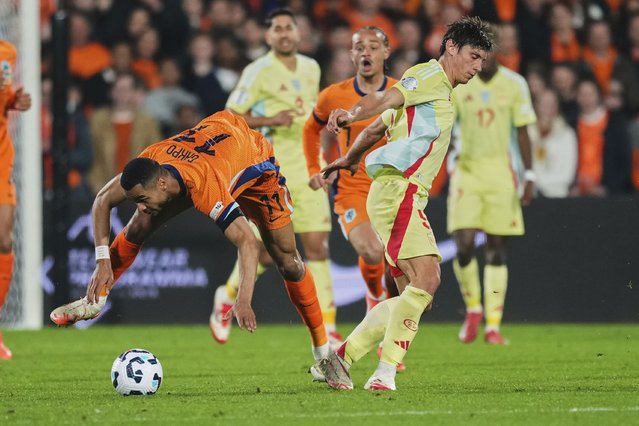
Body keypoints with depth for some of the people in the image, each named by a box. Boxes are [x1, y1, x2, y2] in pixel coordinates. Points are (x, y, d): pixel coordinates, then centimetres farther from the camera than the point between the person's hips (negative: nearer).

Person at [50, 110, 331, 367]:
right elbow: (103, 200, -14)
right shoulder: (148, 162, -31)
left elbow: (248, 243, -51)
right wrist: (103, 260, -23)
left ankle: (323, 350, 6)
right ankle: (95, 299, 8)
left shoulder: (208, 188, -47)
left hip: (256, 167, -5)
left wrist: (244, 301, -62)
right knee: (139, 226, -9)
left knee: (287, 262, -8)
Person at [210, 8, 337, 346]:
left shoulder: (311, 68, 11)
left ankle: (326, 330, -1)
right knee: (266, 252, -5)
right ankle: (228, 297, 25)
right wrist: (271, 120, -20)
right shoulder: (257, 72, -8)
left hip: (308, 168, 5)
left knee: (318, 247, -2)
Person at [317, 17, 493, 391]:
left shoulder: (438, 91, 27)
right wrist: (351, 115, -40)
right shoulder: (431, 76, -3)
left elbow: (378, 128, 34)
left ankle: (341, 357, 8)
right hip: (398, 191, -10)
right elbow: (388, 98, -22)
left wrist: (349, 160, 48)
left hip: (407, 199, 10)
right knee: (426, 279, -21)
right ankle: (385, 372, -23)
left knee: (415, 292, 7)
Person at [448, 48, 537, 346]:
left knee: (496, 250, 1)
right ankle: (473, 308, 14)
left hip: (500, 169, 1)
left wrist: (529, 176, 2)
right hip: (467, 168, -1)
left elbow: (522, 132, 7)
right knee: (464, 248, -11)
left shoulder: (513, 84, 2)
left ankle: (493, 324, 6)